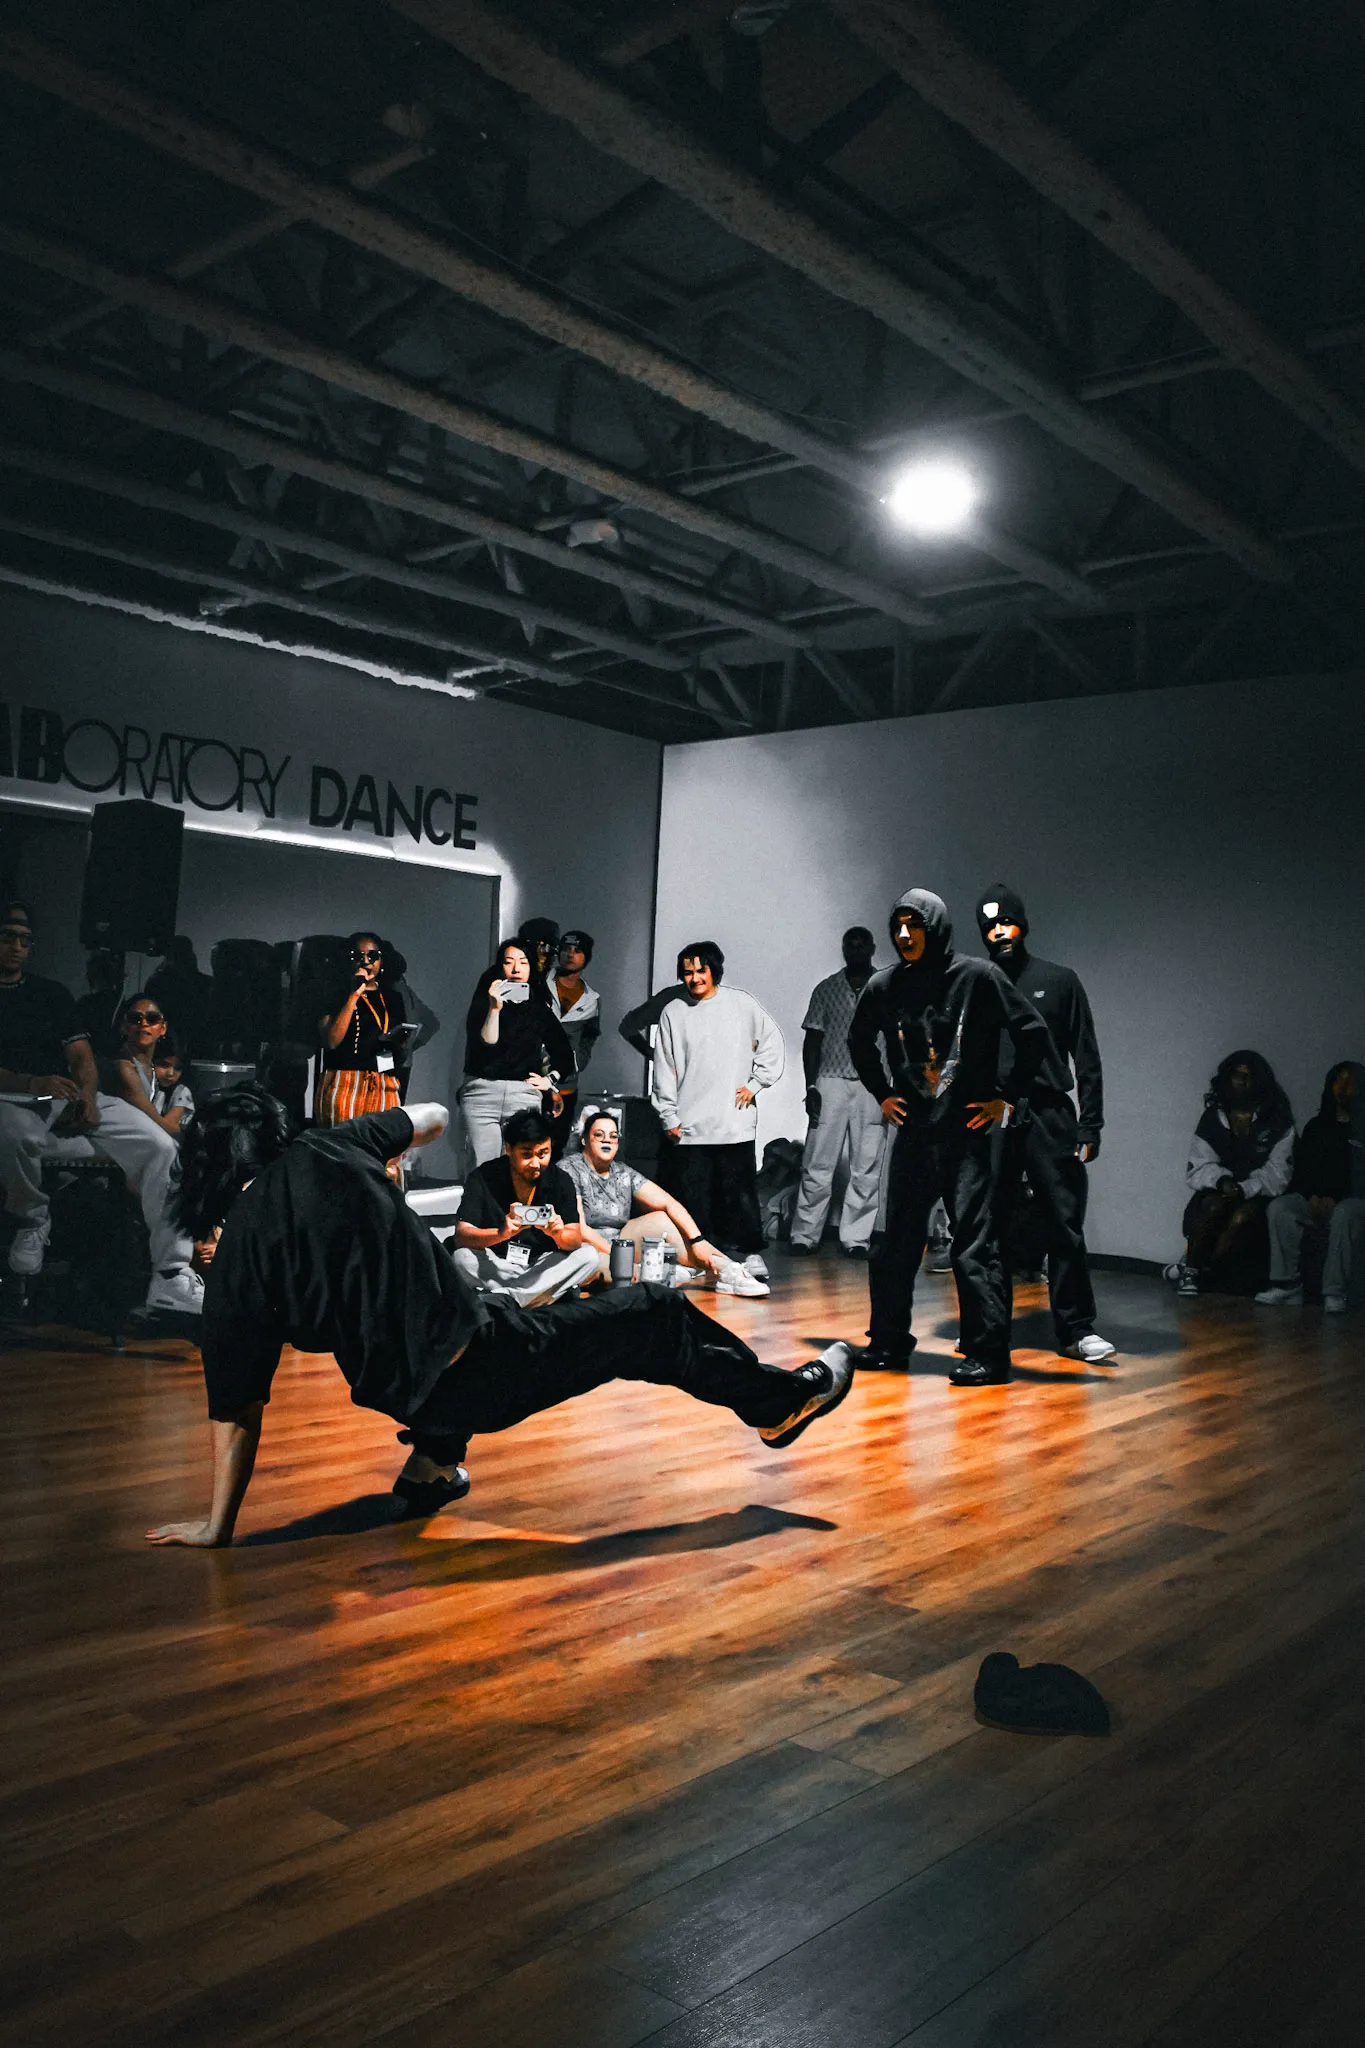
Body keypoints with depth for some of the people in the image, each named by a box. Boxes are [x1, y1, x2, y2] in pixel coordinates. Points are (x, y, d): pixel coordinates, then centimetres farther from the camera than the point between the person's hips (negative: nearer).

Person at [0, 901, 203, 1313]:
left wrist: (88, 1098, -7)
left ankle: (172, 1278, -21)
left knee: (162, 1147, -19)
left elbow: (82, 1057, 14)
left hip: (71, 1101, 4)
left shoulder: (52, 993, 22)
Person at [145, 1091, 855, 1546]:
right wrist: (372, 1149, 36)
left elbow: (234, 1410, 1)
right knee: (657, 1319, 16)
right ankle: (781, 1400, 31)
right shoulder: (325, 1153, -3)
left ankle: (433, 1463, 35)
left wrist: (217, 1524, 12)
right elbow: (433, 1117, 16)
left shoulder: (231, 1268, -1)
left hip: (417, 1398, 3)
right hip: (489, 1359, -3)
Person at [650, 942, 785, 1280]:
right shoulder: (673, 1013, 7)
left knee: (740, 1192, -2)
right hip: (690, 1125, 1)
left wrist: (755, 1085, 3)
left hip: (736, 1123, -1)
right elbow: (665, 1069, 7)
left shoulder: (741, 1004, 5)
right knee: (694, 1198, 3)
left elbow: (773, 1046, 11)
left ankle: (750, 1254, 7)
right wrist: (669, 1117, 2)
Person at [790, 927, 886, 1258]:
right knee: (818, 1165, -2)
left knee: (867, 1169, 1)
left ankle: (856, 1237, 8)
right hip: (831, 1083, 0)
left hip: (873, 1086, 0)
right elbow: (812, 1041, 8)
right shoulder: (826, 989, 7)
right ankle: (805, 1235, 3)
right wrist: (810, 1087, -1)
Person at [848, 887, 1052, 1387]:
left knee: (974, 1242, -4)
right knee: (897, 1240, 10)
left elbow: (1034, 1034, -4)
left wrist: (1009, 1098, -3)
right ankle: (888, 1340, 22)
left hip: (968, 1133, -4)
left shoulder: (977, 976, -8)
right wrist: (881, 1092, 15)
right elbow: (860, 1039, 23)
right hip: (912, 1131, 4)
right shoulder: (884, 986, 4)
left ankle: (988, 1351, 3)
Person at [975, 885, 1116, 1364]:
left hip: (1049, 1117, -1)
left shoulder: (1060, 980, 9)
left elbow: (1087, 1059, 7)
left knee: (1064, 1226, -2)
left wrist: (1089, 1126, -1)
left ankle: (1076, 1330, 6)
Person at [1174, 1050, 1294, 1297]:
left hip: (1257, 1196, -1)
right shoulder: (1212, 1118, 8)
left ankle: (1192, 1270, -24)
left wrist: (1244, 1189, -21)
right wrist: (1222, 1180, -20)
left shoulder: (1277, 1122, 2)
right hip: (1217, 1190, 1)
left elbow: (1277, 1174, -5)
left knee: (1243, 1216, -33)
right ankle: (1191, 1269, -18)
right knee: (1214, 1206, -33)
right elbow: (1198, 1168, 1)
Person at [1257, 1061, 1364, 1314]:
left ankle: (1336, 1293, -34)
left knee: (1344, 1214, -39)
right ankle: (1288, 1284, -23)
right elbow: (1301, 1168, 14)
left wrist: (1335, 1199, -15)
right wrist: (1312, 1196, -5)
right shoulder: (1317, 1126, 19)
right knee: (1278, 1207, -24)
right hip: (1315, 1201, 4)